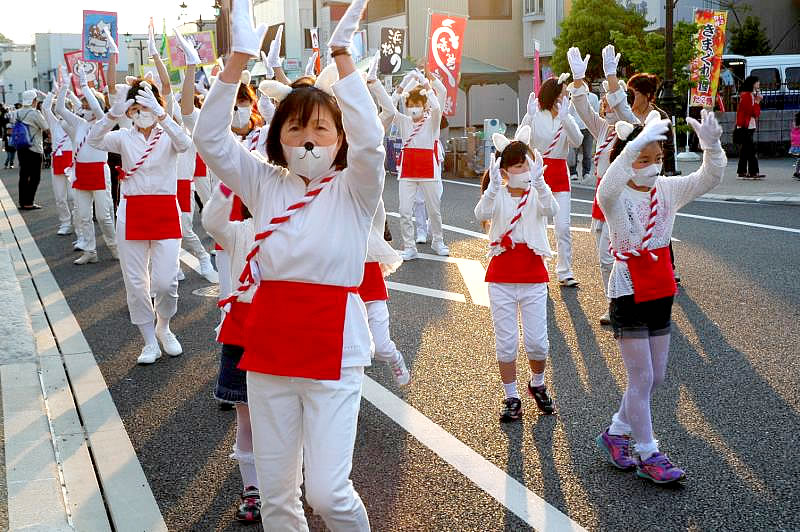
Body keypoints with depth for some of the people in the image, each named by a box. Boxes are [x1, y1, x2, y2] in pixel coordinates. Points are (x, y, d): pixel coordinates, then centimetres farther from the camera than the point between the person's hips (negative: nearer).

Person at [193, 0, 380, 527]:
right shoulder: (265, 184, 7)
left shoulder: (353, 189, -2)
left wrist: (342, 53, -24)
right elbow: (210, 138, -3)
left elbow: (370, 141, -22)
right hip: (269, 349, 4)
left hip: (333, 350, -3)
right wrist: (240, 57, -13)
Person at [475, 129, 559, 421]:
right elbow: (481, 213, -25)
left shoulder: (537, 194, -1)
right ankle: (511, 398, 20)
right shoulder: (497, 196, -2)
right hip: (502, 275, 0)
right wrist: (493, 187, -42)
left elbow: (551, 209, -26)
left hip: (533, 276, 0)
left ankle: (537, 385, 31)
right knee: (506, 341, 5)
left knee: (537, 340, 2)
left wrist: (538, 181, -42)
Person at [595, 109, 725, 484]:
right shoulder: (616, 197, -15)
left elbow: (708, 179, -7)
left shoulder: (667, 190, 2)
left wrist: (711, 145, -26)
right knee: (642, 377, -1)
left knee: (655, 376, 14)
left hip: (661, 294, 7)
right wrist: (634, 145, -51)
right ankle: (648, 456, 12)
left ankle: (616, 433, 32)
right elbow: (607, 189, -40)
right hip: (629, 295, -6)